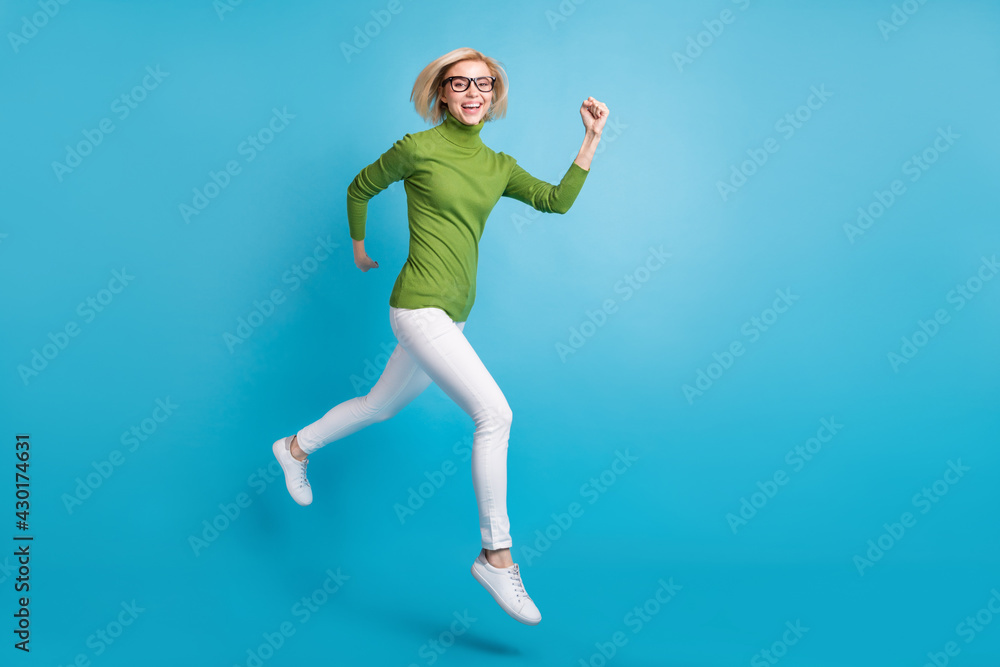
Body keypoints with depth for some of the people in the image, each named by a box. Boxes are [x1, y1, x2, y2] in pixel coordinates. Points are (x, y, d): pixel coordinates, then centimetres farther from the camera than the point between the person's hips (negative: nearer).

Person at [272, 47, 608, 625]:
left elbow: (558, 201, 7)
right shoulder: (418, 148, -5)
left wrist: (592, 141, 1)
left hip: (453, 315, 7)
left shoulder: (498, 167, 10)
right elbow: (361, 187, 9)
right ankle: (497, 555, -8)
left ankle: (297, 448, 48)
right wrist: (359, 248, 19)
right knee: (495, 412, -18)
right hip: (419, 306, -7)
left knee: (383, 405, 22)